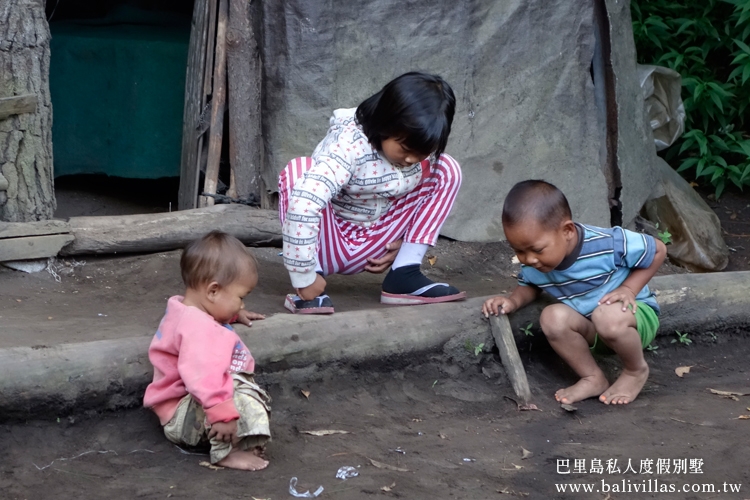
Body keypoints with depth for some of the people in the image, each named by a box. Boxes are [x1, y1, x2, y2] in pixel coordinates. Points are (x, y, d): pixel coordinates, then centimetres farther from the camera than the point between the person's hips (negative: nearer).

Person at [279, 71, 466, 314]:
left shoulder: (421, 147, -10)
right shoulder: (349, 144, -29)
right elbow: (301, 205, -42)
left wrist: (404, 239, -7)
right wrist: (305, 278, -38)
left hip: (373, 246, 6)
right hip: (327, 245, -5)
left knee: (447, 170, -6)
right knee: (299, 168, -33)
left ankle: (404, 276, -11)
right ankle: (308, 291, -27)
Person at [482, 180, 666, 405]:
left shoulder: (609, 244, -29)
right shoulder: (532, 265, -14)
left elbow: (658, 250, -13)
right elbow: (529, 285, 10)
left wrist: (628, 289, -23)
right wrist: (513, 301, -13)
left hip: (637, 315, -4)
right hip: (591, 330, 4)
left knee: (609, 315, -39)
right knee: (552, 317, -26)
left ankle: (636, 371, -9)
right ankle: (592, 378, -10)